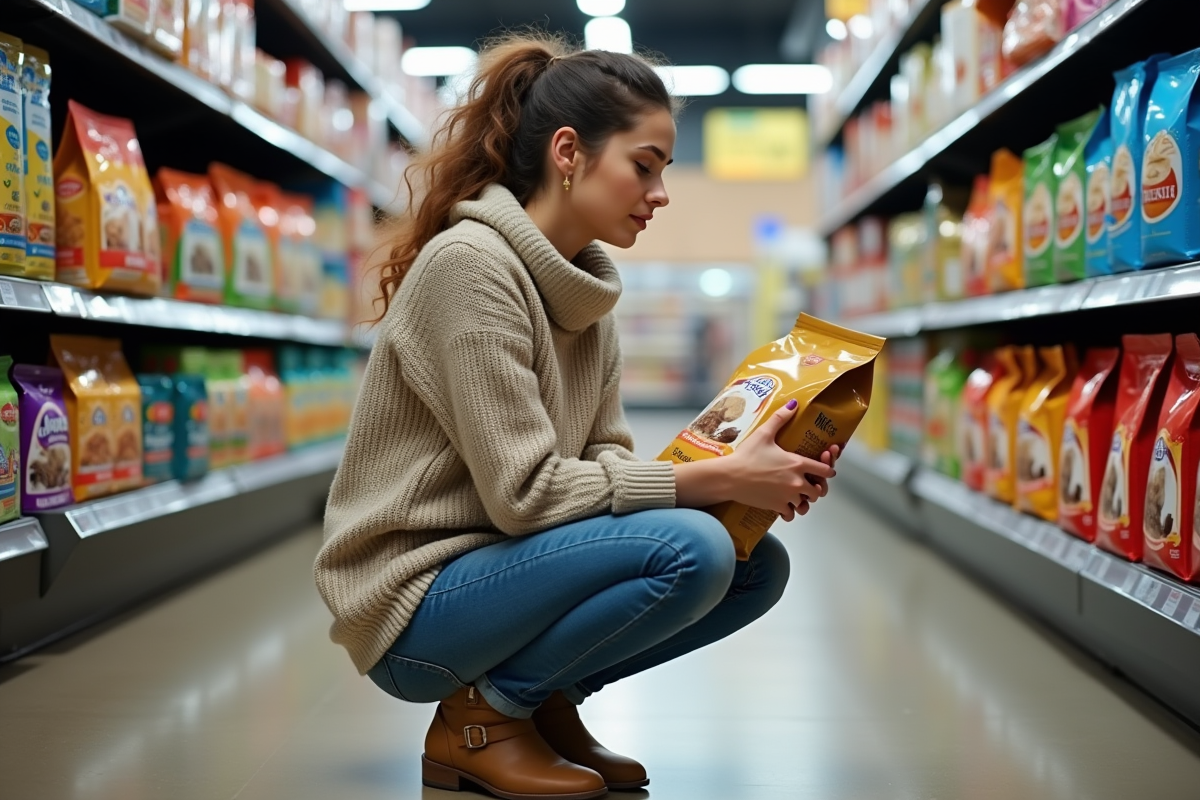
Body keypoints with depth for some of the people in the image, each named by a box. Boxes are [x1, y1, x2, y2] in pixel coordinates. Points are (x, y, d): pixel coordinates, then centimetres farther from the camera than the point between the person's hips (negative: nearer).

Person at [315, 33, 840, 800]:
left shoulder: (587, 284, 8)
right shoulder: (470, 264, -19)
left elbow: (603, 458, 2)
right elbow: (524, 492, -23)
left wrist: (753, 475, -12)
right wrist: (719, 480, -22)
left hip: (497, 563, 8)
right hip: (415, 608, -8)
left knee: (757, 564, -2)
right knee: (690, 550, -26)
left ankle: (545, 697, 9)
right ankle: (480, 716, -7)